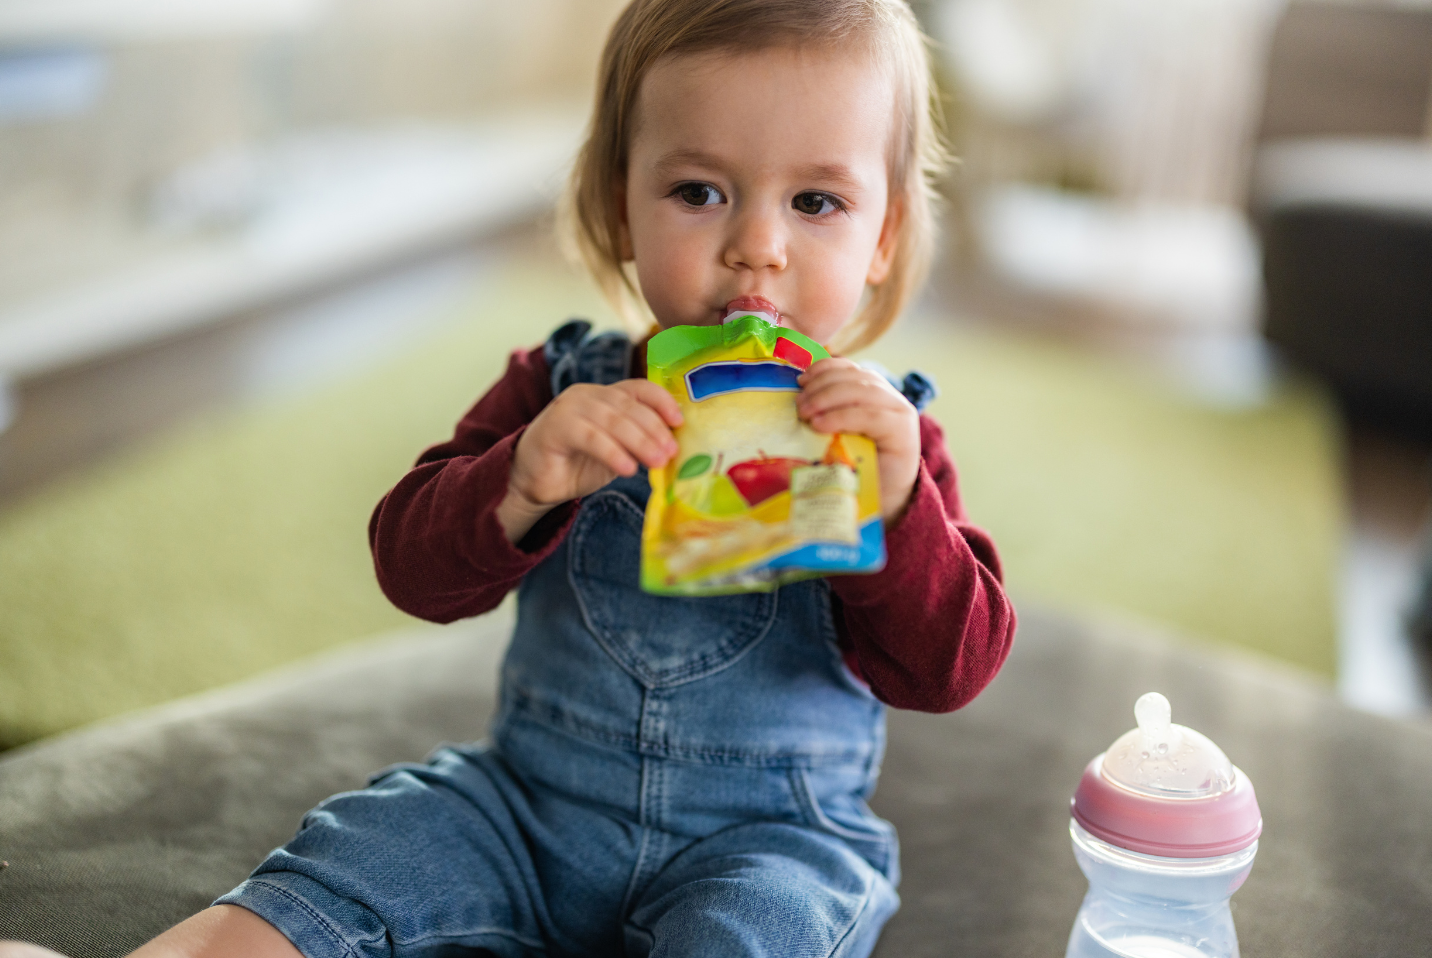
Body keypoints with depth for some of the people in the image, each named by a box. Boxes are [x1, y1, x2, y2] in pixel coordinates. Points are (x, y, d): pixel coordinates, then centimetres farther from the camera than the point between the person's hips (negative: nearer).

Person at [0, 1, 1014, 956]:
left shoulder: (882, 436, -5)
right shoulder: (560, 387, 0)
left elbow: (951, 669, -13)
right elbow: (412, 564, -8)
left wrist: (893, 503, -32)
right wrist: (522, 482, -30)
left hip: (767, 836, -2)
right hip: (528, 799, 3)